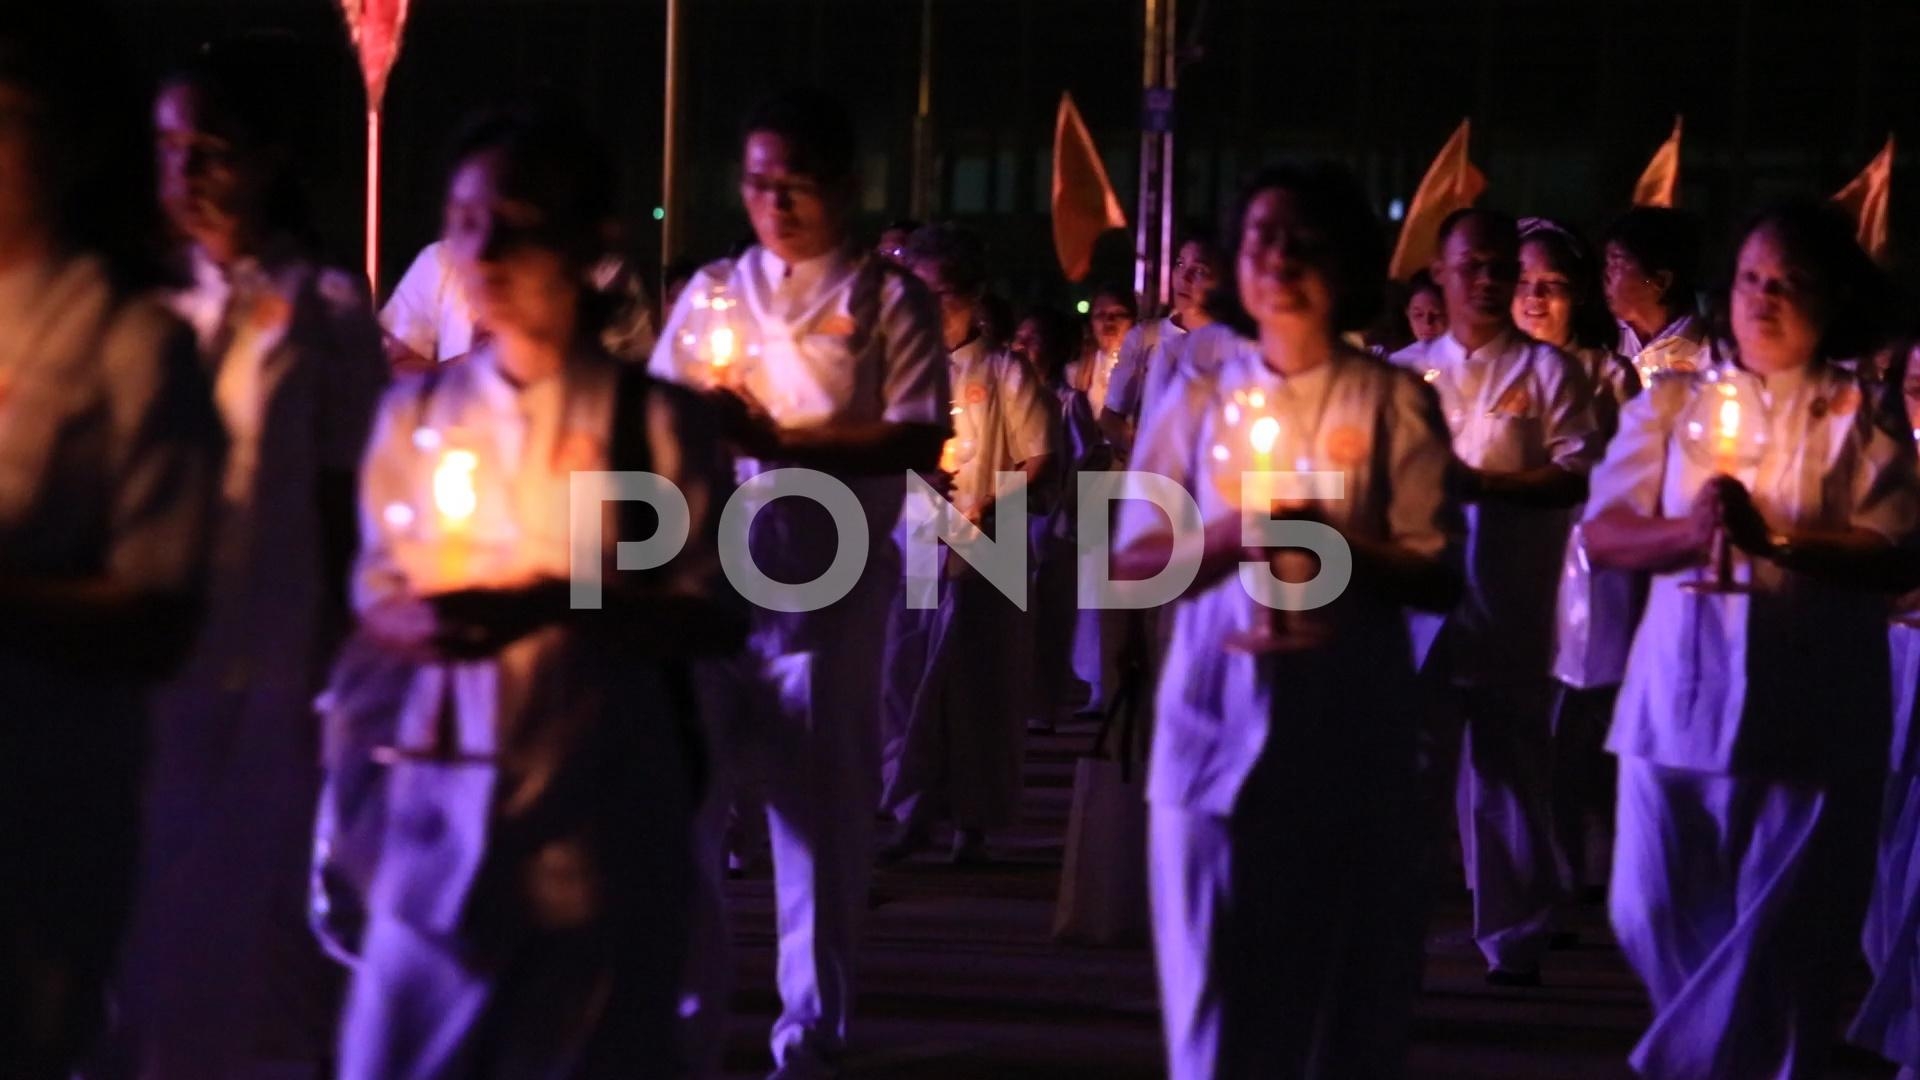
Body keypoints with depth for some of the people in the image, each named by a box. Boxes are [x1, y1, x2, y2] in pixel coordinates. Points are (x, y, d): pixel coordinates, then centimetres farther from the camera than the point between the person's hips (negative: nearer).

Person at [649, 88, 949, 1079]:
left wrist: (783, 442, -18)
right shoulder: (711, 291, 14)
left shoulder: (887, 300, 2)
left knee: (820, 808, 1)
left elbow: (920, 439, -8)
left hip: (827, 582, -3)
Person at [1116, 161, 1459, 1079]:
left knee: (1346, 985, 6)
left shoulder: (1393, 403, 0)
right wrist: (1229, 539, -14)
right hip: (1218, 717, 1)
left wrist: (1336, 541, -18)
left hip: (1350, 725, -1)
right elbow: (1131, 564, 4)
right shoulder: (1200, 394, 6)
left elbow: (1437, 580, -2)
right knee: (1215, 983, 1)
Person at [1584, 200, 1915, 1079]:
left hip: (1812, 709, -2)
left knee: (1782, 935, 1)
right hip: (1679, 697, 2)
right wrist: (1689, 532, -16)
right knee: (1653, 918, 5)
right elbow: (1601, 535, 2)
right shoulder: (1671, 402, 9)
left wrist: (1772, 537, -20)